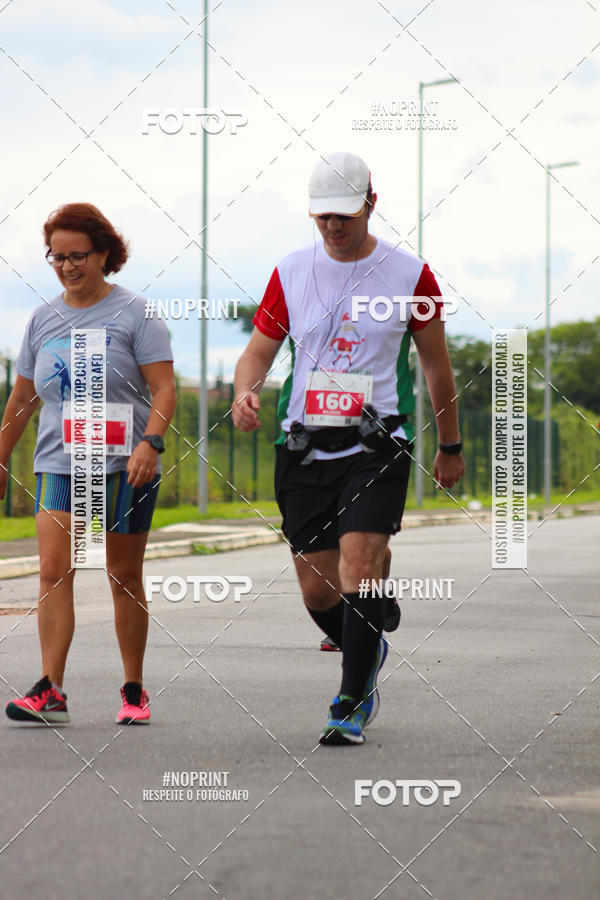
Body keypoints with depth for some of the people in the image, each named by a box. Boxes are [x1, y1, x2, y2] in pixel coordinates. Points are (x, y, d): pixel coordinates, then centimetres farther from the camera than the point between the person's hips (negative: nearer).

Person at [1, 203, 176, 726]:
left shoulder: (134, 314, -1)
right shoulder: (43, 320, 11)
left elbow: (164, 388, -7)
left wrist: (150, 442, -22)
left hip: (124, 467, -3)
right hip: (58, 465, 3)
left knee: (125, 578, 4)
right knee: (53, 570, -11)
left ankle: (134, 691, 15)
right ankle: (50, 692, -15)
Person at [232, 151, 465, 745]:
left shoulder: (410, 275, 1)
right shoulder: (290, 273, 6)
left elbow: (436, 363, 10)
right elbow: (259, 348, 10)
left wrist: (450, 447, 16)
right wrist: (245, 392, -13)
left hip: (376, 445, -3)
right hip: (304, 447, 3)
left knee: (357, 575, -17)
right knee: (317, 590, 5)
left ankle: (351, 706, -6)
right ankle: (367, 655, 35)